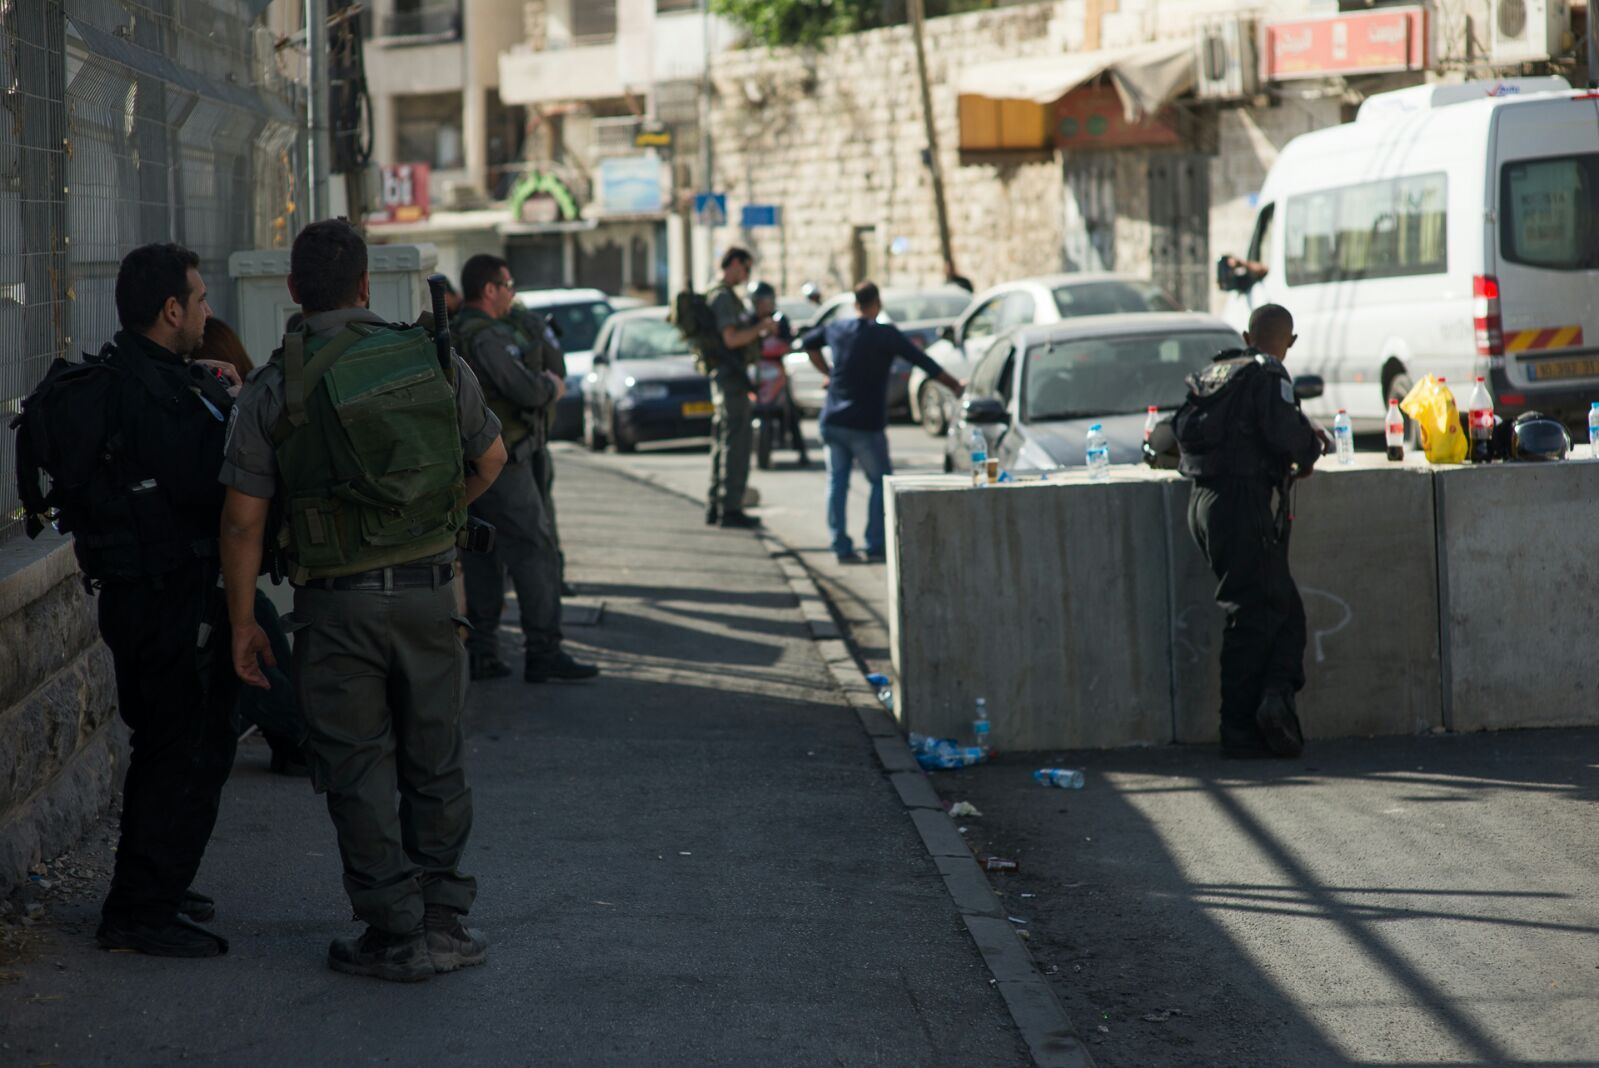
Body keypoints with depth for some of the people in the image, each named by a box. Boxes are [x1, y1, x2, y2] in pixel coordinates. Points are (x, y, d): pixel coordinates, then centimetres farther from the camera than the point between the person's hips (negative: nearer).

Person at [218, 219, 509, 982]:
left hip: (337, 604, -3)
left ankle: (396, 936, 8)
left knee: (359, 771, 6)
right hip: (430, 590, 3)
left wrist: (243, 625, 1)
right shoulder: (434, 360, 0)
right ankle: (445, 923, 20)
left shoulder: (274, 390, -8)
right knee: (434, 761, 15)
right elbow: (490, 460, 14)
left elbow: (243, 520, -8)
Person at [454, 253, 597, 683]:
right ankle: (543, 651, -7)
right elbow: (526, 390, -23)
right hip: (503, 464, -10)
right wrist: (553, 386, -3)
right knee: (535, 552, -6)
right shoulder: (487, 337, -17)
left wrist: (542, 384, 8)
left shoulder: (454, 335, 14)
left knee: (482, 558, 11)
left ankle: (480, 652, 12)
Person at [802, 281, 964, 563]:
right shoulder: (886, 334, -8)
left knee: (837, 482, 7)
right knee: (881, 482, 8)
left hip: (832, 421, 5)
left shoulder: (837, 328, 7)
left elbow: (808, 341, 27)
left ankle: (841, 547, 3)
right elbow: (923, 362, -6)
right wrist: (955, 386, 4)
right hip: (866, 424, -4)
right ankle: (876, 546, 1)